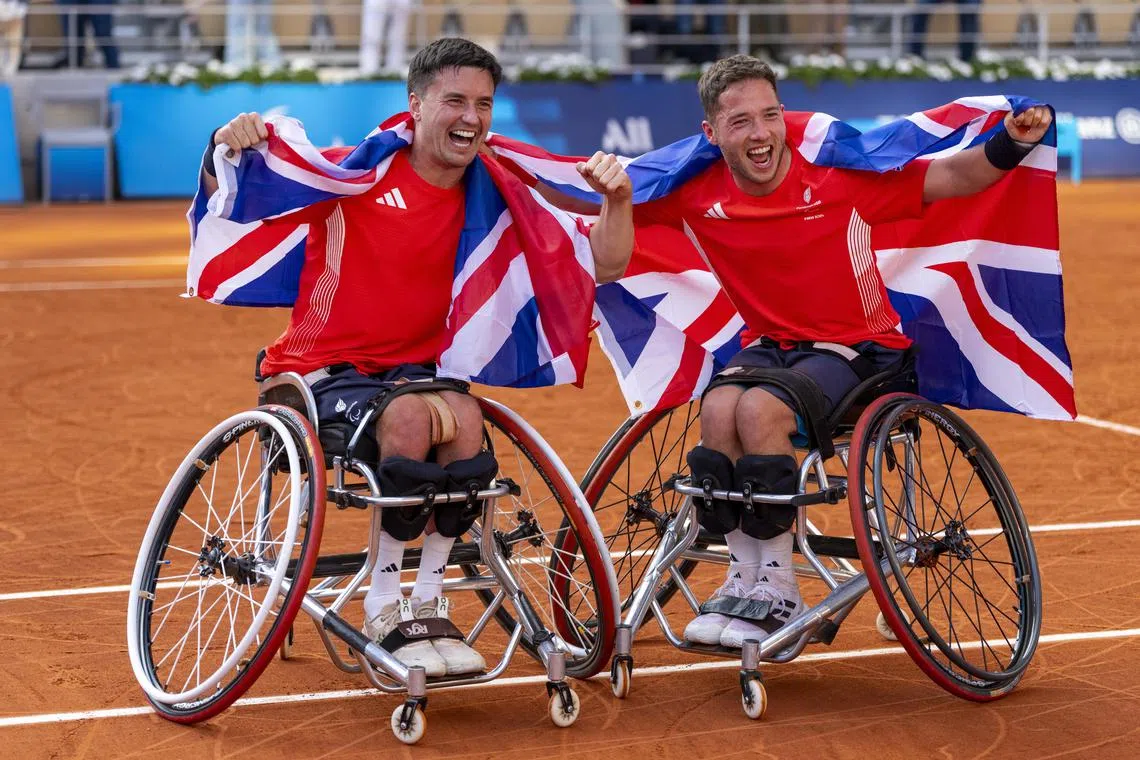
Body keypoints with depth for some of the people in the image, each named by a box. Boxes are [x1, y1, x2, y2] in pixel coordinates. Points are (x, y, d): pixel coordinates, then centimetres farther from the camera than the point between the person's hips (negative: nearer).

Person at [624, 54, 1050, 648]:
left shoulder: (838, 176, -13)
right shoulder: (696, 196, -5)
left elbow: (948, 179, -8)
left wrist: (1011, 143, -22)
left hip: (856, 348, -4)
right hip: (766, 345, 4)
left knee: (759, 410, -31)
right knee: (718, 408, -28)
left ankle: (778, 593, -19)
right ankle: (743, 580, -15)